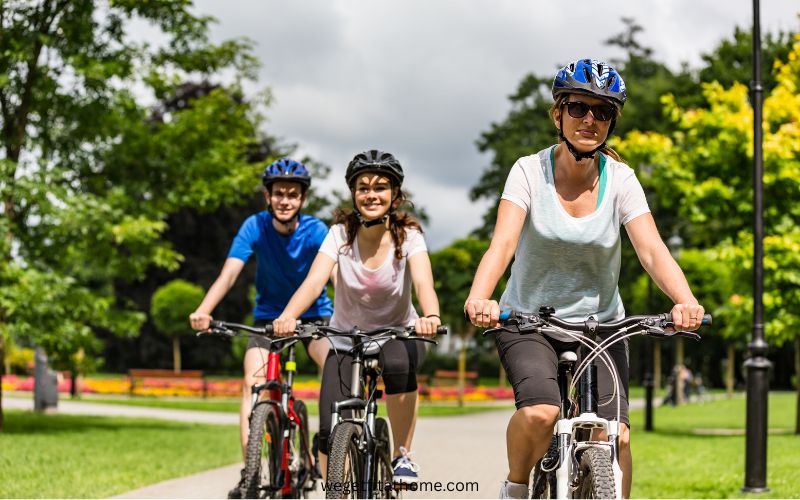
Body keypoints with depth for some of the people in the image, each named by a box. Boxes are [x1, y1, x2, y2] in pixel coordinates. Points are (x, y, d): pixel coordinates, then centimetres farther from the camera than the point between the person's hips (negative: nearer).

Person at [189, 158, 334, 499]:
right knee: (253, 383, -18)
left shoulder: (316, 231, -20)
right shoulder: (255, 227, -18)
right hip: (268, 316, 0)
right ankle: (250, 472, -16)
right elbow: (229, 273, -29)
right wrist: (203, 311, -47)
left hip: (314, 314, 0)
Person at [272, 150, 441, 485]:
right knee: (330, 433, -14)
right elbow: (314, 281, -26)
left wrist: (431, 317, -54)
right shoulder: (341, 233, -12)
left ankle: (403, 455, -17)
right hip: (347, 340, 1)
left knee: (398, 364, -37)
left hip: (397, 334, -1)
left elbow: (423, 283, -31)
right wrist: (286, 317, -46)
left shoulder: (408, 236, -14)